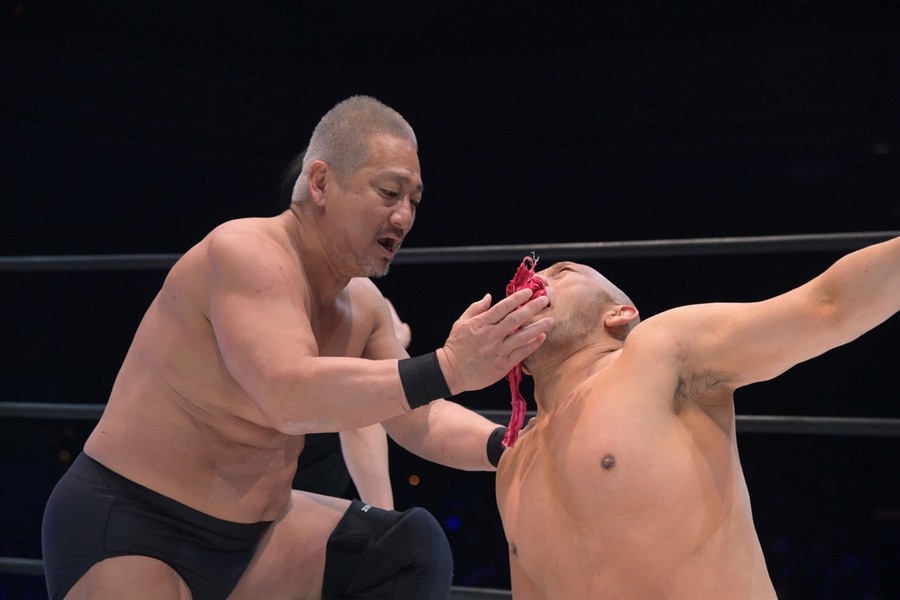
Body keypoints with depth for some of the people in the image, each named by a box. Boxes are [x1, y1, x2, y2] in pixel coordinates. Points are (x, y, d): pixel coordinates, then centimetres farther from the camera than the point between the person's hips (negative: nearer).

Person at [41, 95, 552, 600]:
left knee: (412, 547, 0)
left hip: (252, 530, 8)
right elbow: (289, 397, -36)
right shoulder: (247, 253, -21)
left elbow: (421, 421, 8)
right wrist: (449, 368, -40)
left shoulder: (363, 306, 6)